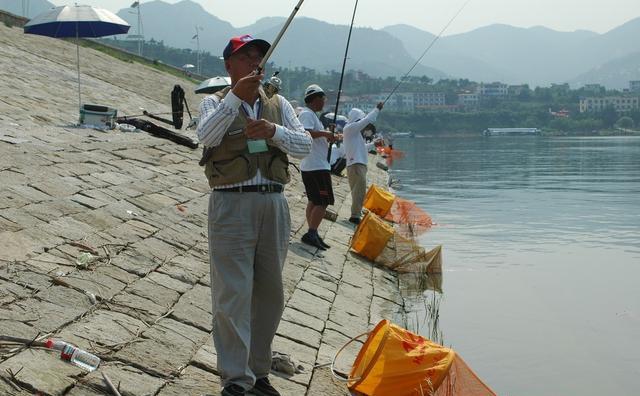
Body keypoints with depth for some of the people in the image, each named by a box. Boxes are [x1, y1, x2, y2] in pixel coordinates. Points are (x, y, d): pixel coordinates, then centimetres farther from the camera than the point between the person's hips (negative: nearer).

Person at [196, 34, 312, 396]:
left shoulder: (278, 105, 15)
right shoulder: (216, 102, 6)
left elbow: (305, 145, 3)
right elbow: (207, 136, -15)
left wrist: (274, 131, -15)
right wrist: (236, 97, -26)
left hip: (274, 204, 4)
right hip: (232, 204, -4)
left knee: (270, 293, 11)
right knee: (233, 295, -7)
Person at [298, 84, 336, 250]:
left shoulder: (311, 115, 21)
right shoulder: (307, 114, -12)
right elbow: (305, 133, -29)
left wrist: (327, 136, 15)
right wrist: (325, 133, -21)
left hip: (309, 166, 11)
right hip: (317, 166, -11)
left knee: (314, 201, 12)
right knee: (323, 201, -10)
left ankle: (312, 234, 14)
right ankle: (311, 234, -12)